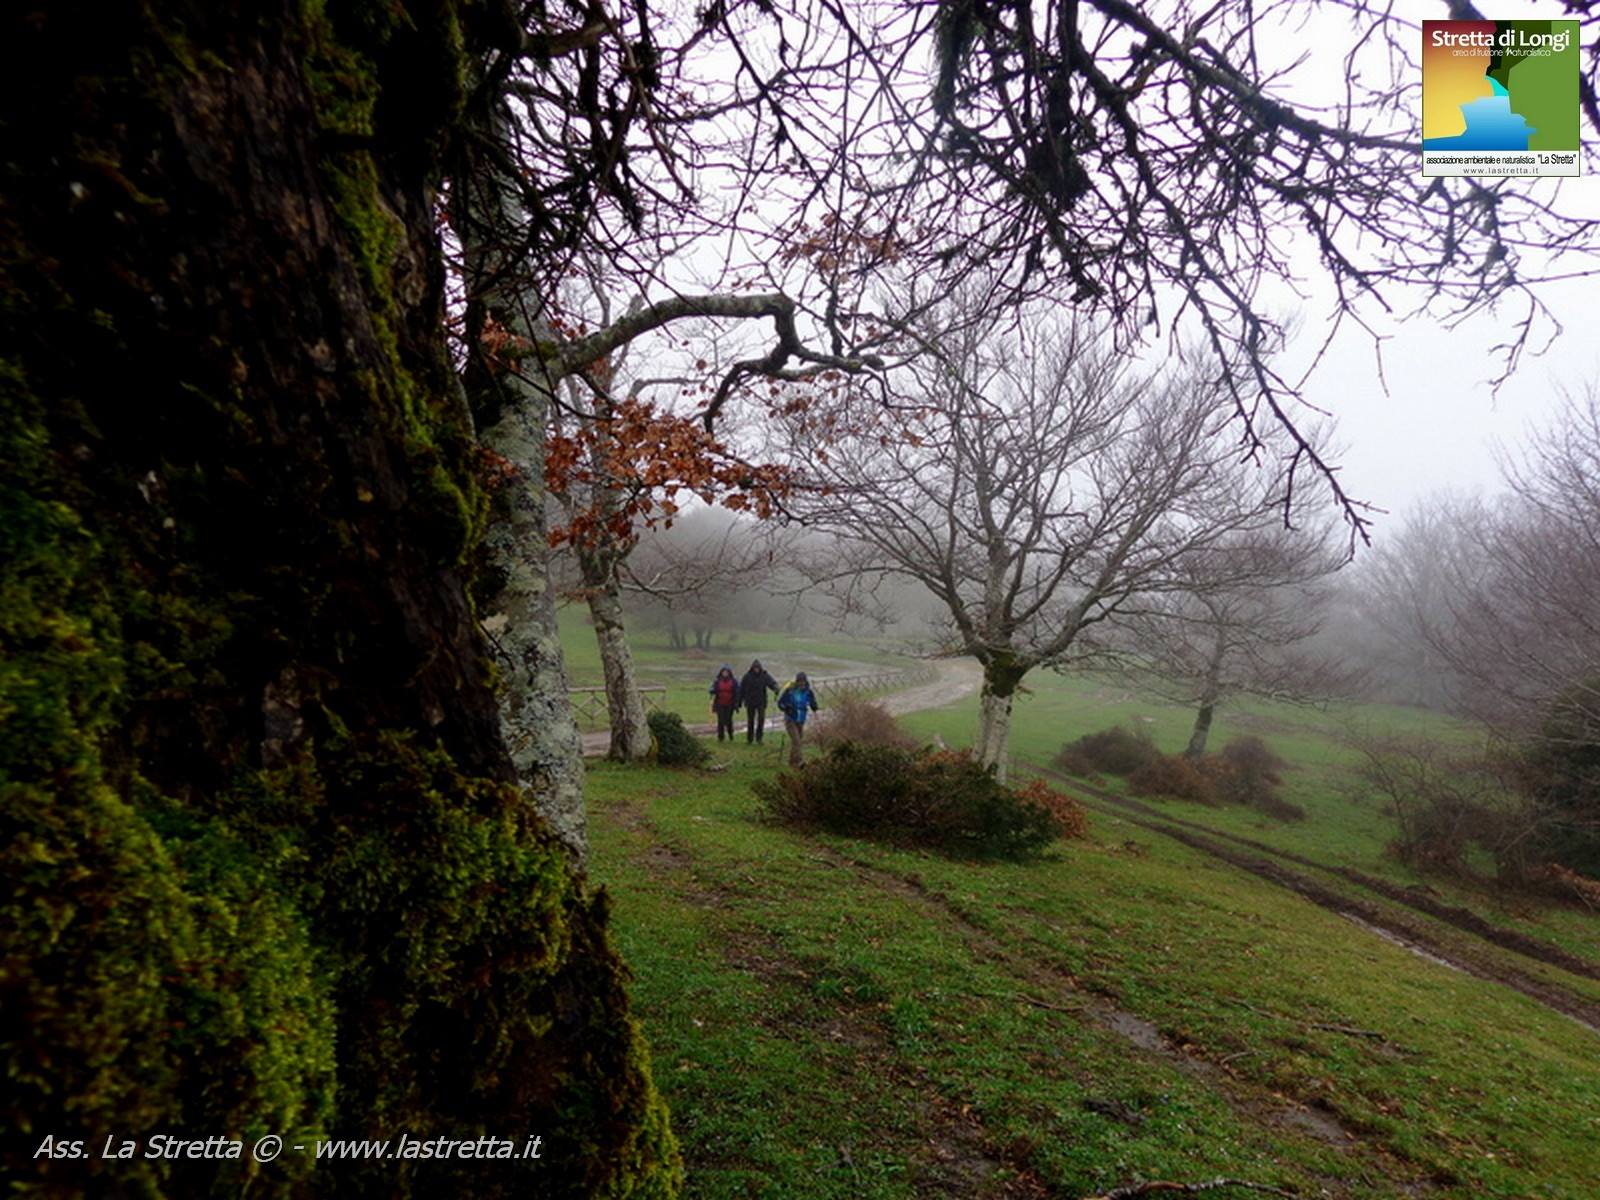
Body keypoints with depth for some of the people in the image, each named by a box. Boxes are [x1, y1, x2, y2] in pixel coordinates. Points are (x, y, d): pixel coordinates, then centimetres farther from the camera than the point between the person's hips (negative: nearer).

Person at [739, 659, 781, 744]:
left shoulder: (765, 676, -3)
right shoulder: (747, 676, -3)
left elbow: (772, 682, -15)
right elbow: (742, 689, 3)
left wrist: (776, 689, -37)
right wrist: (740, 701, 5)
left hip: (761, 702, 0)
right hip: (750, 703, 0)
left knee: (761, 719, -9)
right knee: (750, 721, 8)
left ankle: (759, 737, 3)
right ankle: (749, 738, 21)